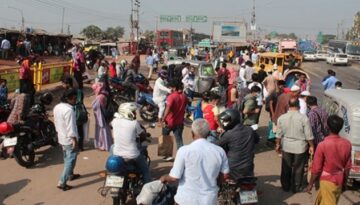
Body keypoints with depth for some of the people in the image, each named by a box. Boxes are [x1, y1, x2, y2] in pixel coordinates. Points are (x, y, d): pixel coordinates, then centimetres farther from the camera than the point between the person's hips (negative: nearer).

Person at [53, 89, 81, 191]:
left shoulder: (57, 107, 3)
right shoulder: (69, 110, -26)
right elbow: (71, 127, -25)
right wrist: (74, 140, -20)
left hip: (61, 138, 10)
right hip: (70, 140, -9)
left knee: (67, 159, 25)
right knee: (70, 161, -2)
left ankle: (70, 175, 42)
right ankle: (62, 183, -2)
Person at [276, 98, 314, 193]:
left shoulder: (281, 118, -7)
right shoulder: (303, 118, -15)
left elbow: (279, 134, 1)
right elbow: (309, 135, -10)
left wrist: (278, 144, 15)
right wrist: (311, 146, 4)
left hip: (286, 147, 2)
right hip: (300, 147, -2)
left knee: (286, 168, 16)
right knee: (298, 168, 12)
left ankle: (285, 186, 28)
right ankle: (296, 187, 22)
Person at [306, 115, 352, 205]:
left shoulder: (322, 145, -22)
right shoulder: (347, 144, -9)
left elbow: (316, 168, -16)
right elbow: (347, 166, 2)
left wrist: (310, 184, -4)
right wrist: (344, 181, 17)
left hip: (327, 180, -5)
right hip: (339, 180, 5)